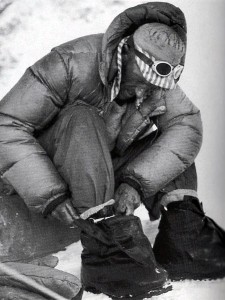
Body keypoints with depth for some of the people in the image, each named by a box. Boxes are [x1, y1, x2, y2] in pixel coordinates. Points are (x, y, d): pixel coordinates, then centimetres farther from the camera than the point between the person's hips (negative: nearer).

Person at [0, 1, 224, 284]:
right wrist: (50, 195, -37)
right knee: (82, 119, -32)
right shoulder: (71, 64, -26)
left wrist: (137, 181, -33)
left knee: (173, 143, -8)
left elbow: (188, 125, -19)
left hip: (106, 172, 5)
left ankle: (182, 232, -21)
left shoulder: (158, 85, -8)